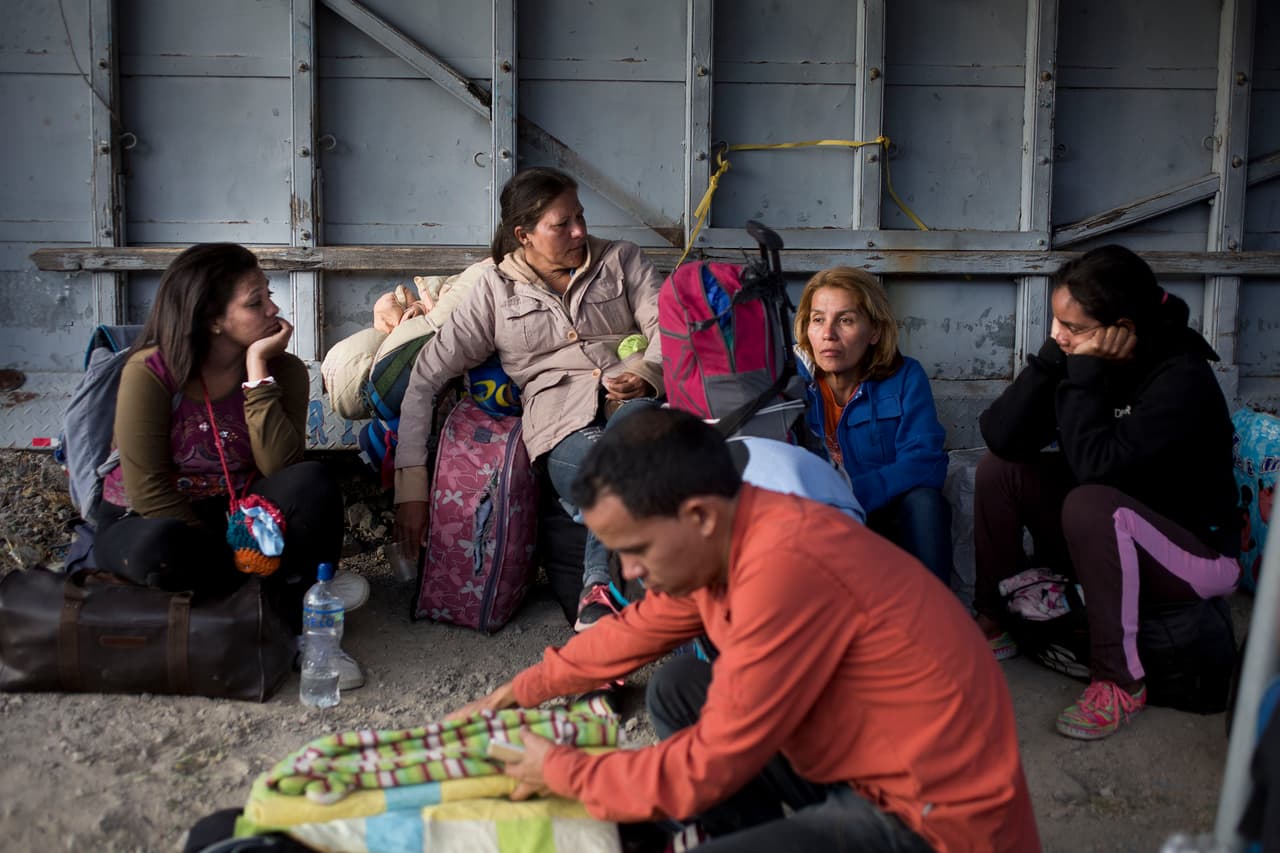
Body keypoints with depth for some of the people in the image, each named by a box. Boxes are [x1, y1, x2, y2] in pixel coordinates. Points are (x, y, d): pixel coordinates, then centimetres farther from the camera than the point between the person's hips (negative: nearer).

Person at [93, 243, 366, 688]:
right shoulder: (149, 373, -18)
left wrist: (259, 370, -26)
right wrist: (237, 554, -23)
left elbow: (280, 467, -23)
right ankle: (283, 587, -16)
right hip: (146, 522, -3)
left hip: (235, 514, 3)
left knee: (312, 483, -28)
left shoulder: (284, 370, -8)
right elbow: (149, 492, -19)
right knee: (162, 549, -40)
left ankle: (298, 621, -19)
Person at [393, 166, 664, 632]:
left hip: (631, 393, 2)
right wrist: (412, 480, -2)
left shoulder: (620, 259, 20)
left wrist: (648, 372, -17)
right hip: (562, 414, -2)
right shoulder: (495, 290, 13)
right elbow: (426, 376, 8)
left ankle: (599, 587, -28)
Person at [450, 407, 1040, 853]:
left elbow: (707, 769, -21)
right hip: (862, 770, 9)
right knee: (677, 691, 11)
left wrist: (561, 771, -7)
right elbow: (633, 632, 17)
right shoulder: (724, 536, -1)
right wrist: (520, 691, 19)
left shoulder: (784, 567, -29)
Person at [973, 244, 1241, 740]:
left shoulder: (1182, 379, -25)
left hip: (1196, 552, -7)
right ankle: (994, 624, 3)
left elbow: (1096, 465, -37)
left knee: (1090, 504, -35)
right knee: (999, 468, -7)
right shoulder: (1082, 359, -8)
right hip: (1113, 542, 7)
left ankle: (1121, 682, -21)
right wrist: (1054, 358, -24)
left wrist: (1084, 371, -30)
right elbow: (1001, 436, -17)